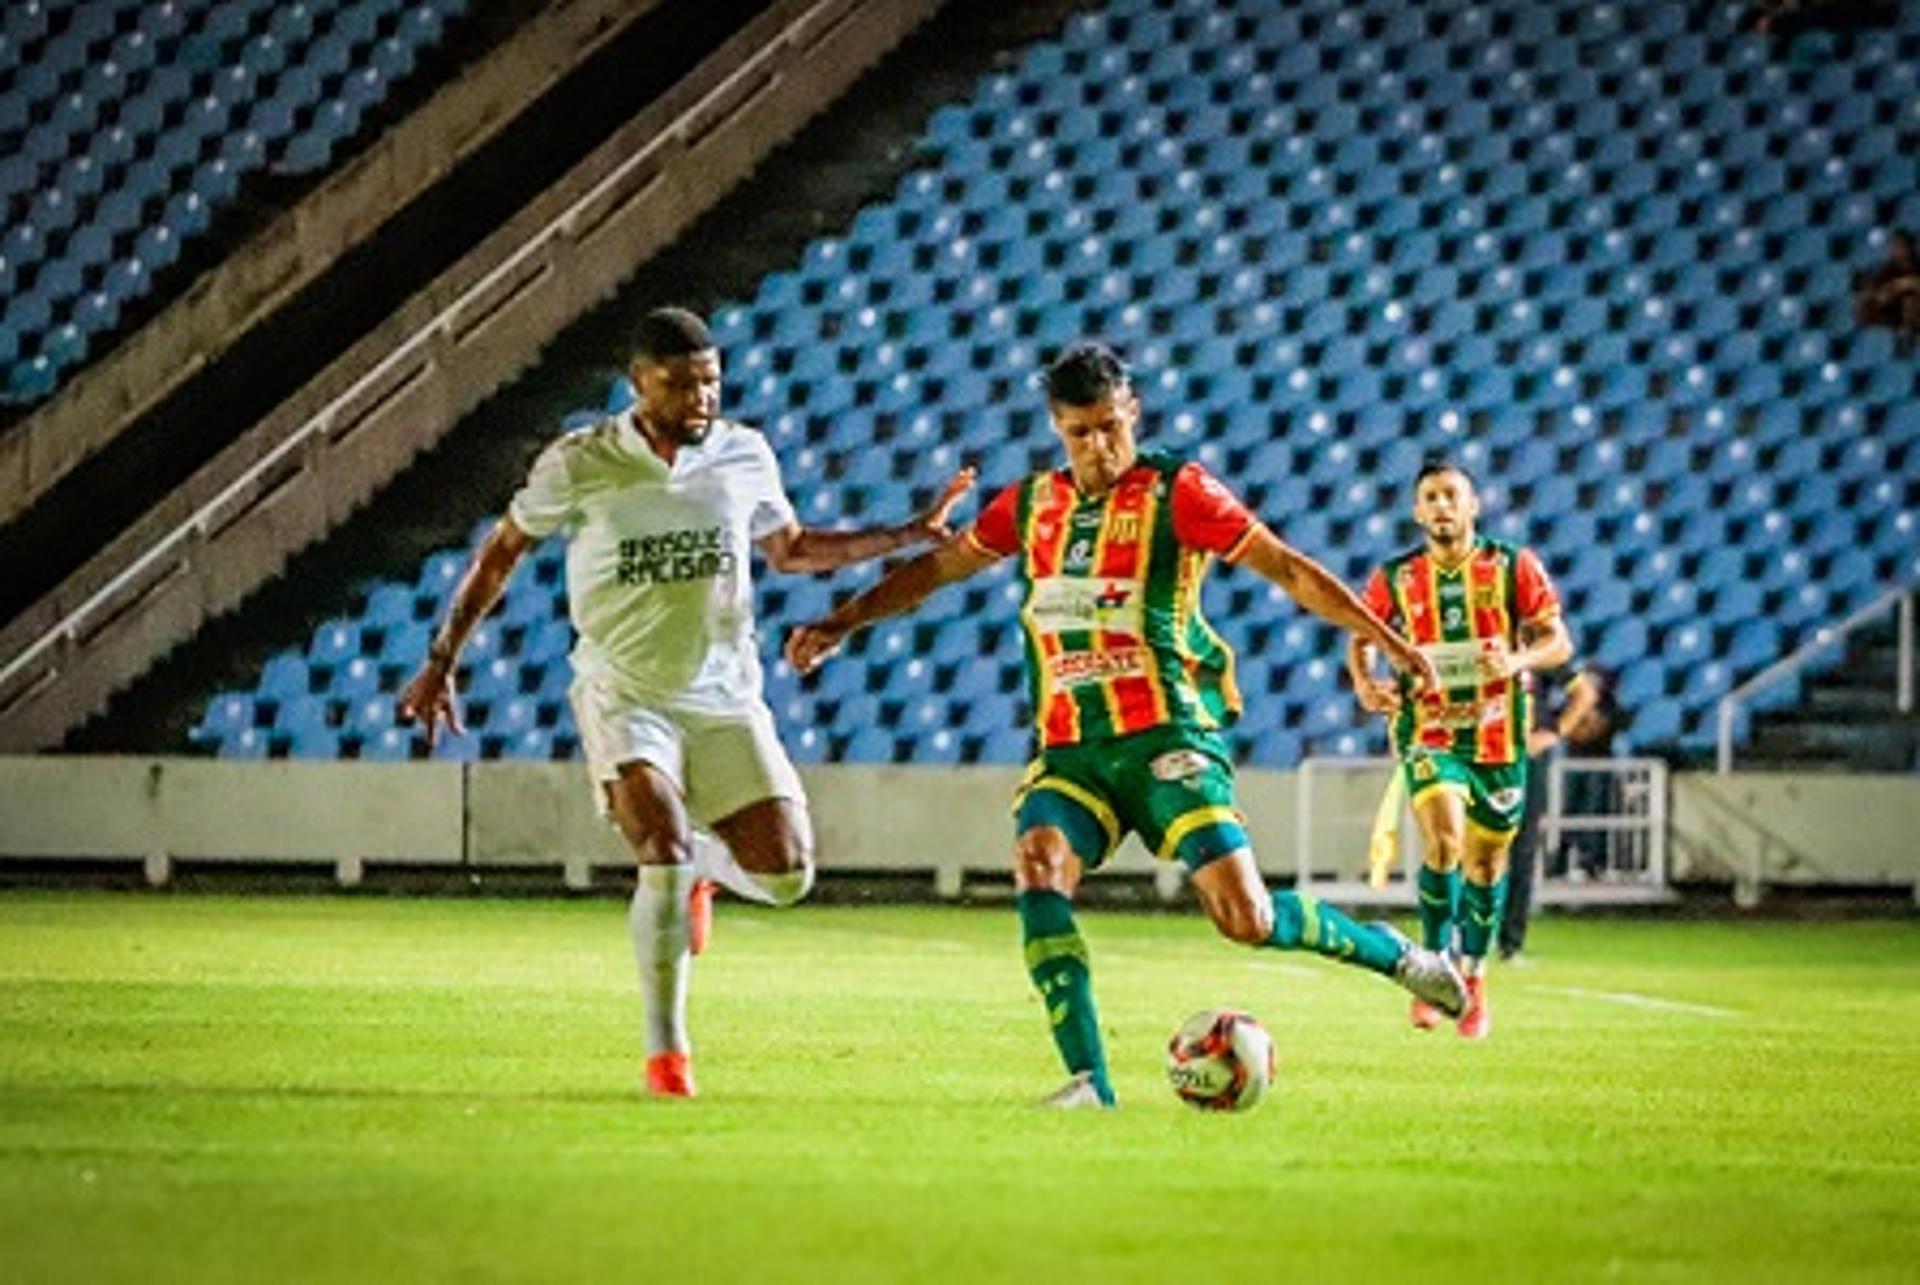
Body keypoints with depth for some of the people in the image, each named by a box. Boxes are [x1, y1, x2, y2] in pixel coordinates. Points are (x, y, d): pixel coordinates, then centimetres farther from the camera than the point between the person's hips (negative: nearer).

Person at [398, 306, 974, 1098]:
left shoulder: (744, 456, 2)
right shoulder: (580, 465, -7)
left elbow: (790, 550, 20)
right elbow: (503, 551, 7)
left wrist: (912, 535, 14)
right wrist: (442, 661, 8)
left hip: (724, 698, 3)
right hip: (624, 697, -3)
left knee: (786, 876, -8)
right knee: (664, 856, -24)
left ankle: (703, 863, 29)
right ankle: (665, 1050, -7)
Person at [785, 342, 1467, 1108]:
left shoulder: (1176, 491, -1)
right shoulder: (1032, 505, 13)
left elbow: (1286, 569, -3)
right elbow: (937, 567, 26)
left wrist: (1386, 641, -9)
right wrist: (841, 625, 23)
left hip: (1166, 736, -4)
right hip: (1068, 749, 4)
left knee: (1246, 918, -14)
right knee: (1037, 870, -25)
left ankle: (1396, 956, 13)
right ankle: (1088, 1080, -27)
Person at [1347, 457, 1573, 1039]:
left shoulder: (1514, 569, -3)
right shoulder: (1394, 580, 0)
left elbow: (1558, 641, -2)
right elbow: (1361, 637, 14)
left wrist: (1519, 660, -23)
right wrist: (1364, 682, -7)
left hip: (1498, 735, 1)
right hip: (1429, 733, -1)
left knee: (1487, 860, 10)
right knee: (1444, 838, -24)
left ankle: (1473, 977, 30)